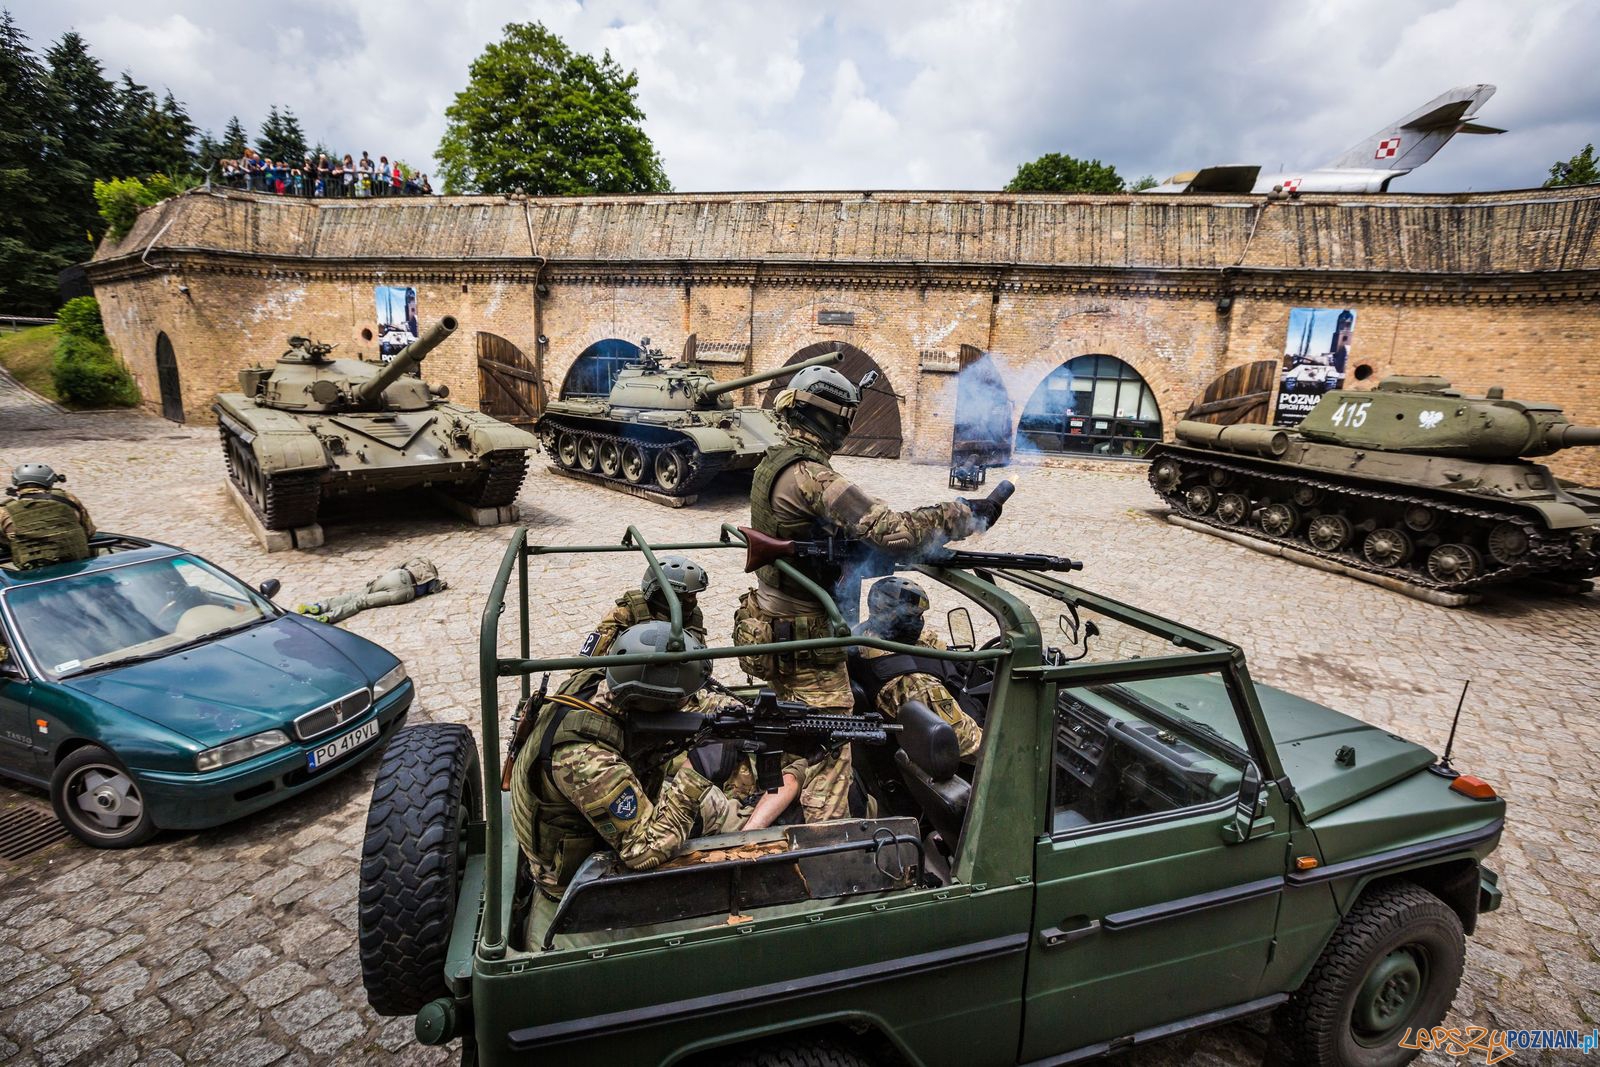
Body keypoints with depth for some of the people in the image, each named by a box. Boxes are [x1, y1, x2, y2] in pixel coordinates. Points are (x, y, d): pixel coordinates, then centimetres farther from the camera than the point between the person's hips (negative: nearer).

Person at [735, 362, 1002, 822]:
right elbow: (893, 530, -32)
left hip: (776, 625, 10)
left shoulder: (773, 463, 5)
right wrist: (966, 514, -21)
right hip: (806, 638, -10)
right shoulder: (812, 476, -26)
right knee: (829, 752, 1)